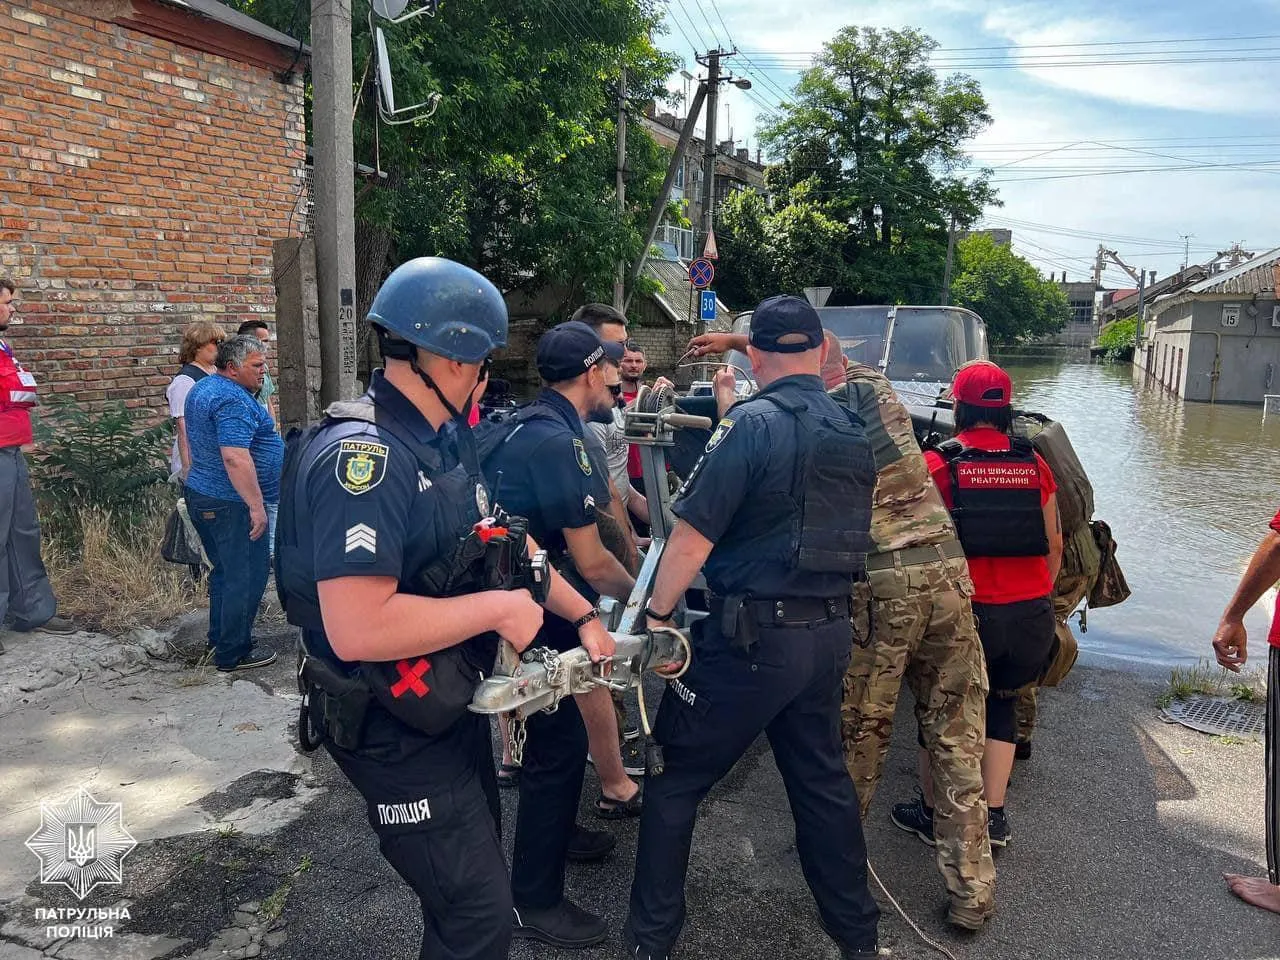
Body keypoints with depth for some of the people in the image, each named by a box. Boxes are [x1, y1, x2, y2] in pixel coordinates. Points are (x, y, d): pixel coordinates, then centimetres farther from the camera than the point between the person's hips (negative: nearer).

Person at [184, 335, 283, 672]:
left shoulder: (202, 388, 14)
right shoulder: (233, 400, -20)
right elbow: (235, 458, -28)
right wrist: (257, 506, -25)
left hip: (202, 495, 11)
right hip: (232, 504, -11)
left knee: (224, 570, 20)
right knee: (246, 577, -2)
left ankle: (219, 639, 31)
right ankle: (233, 654, 4)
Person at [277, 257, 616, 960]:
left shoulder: (448, 444, 5)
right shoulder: (362, 455, -27)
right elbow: (357, 627, -36)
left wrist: (583, 617, 9)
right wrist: (497, 608, -26)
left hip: (456, 705, 10)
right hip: (396, 735, -10)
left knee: (477, 863, 27)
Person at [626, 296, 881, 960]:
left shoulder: (752, 424, -16)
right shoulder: (854, 431, 7)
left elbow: (693, 536, -18)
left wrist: (657, 613, -8)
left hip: (752, 636, -7)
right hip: (829, 633, 7)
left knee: (675, 780, 10)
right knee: (821, 780, 22)